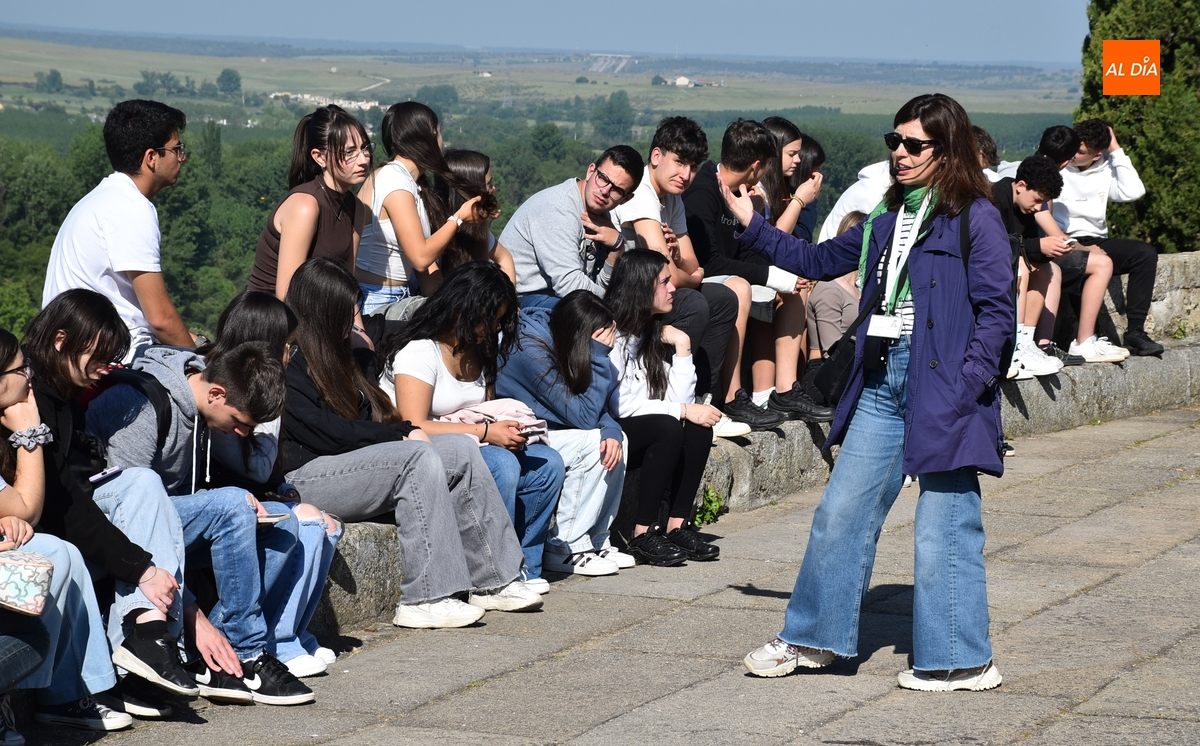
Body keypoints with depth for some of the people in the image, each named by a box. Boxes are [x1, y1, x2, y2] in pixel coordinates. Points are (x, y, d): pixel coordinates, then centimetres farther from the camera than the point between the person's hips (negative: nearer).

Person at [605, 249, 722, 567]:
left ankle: (677, 526, -17)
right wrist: (684, 411, -21)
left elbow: (679, 400, 3)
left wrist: (682, 348, -4)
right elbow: (620, 405, -21)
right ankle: (643, 535, -28)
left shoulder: (654, 334, 12)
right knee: (667, 428, -32)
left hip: (639, 436, 7)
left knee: (698, 429, -18)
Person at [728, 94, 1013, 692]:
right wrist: (753, 226, 22)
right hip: (884, 378, 8)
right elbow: (821, 260, 25)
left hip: (943, 384, -7)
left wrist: (966, 386, -19)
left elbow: (996, 310, -11)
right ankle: (813, 638, 21)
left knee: (944, 525, -2)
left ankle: (963, 661, 8)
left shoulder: (975, 218, -7)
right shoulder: (889, 217, 15)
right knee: (842, 511, 10)